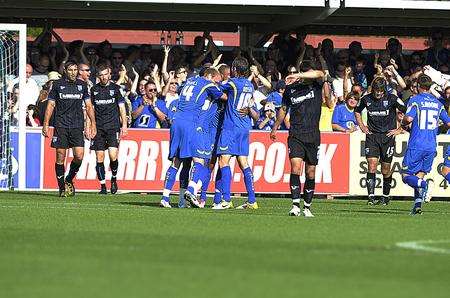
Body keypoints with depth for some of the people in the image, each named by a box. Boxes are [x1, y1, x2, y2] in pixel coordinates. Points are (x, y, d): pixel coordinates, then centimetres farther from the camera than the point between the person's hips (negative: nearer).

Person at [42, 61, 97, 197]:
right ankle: (62, 187, 7)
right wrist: (45, 124, -1)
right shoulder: (57, 84, 4)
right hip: (61, 126, -2)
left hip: (77, 126, 2)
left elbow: (88, 105, 14)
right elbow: (50, 105, 6)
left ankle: (69, 180, 15)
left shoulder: (82, 85, 10)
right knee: (60, 157, -2)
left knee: (79, 156, -9)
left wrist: (93, 123, 6)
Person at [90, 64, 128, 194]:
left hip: (113, 126, -2)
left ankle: (114, 179, 11)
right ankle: (103, 185, 6)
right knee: (99, 158, -2)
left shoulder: (115, 88, 6)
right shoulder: (94, 90, 9)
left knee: (113, 156, -14)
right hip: (98, 127, 2)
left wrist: (124, 124, 1)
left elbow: (121, 107, 8)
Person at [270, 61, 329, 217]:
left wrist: (298, 76, -29)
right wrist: (275, 128, 26)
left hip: (313, 136, 1)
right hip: (296, 134, -1)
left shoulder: (317, 85, 0)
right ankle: (295, 205, -19)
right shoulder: (291, 89, 4)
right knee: (295, 166, -17)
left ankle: (307, 207, 15)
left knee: (311, 172, 4)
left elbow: (320, 74, -23)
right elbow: (283, 109, 18)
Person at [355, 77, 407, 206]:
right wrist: (362, 126, 12)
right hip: (372, 136, 2)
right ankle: (371, 196, -13)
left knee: (386, 169, 5)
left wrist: (400, 129, -3)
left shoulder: (391, 99, -9)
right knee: (372, 165, -12)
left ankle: (385, 196, 21)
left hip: (388, 136, -2)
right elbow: (357, 111, 21)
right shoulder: (366, 99, 0)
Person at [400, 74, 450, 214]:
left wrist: (403, 122, 3)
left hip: (416, 145, -5)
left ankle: (425, 185, -27)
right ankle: (418, 205, -1)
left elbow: (408, 119, -20)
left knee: (406, 176, 1)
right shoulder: (437, 103, 11)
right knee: (419, 176, 13)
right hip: (431, 147, 5)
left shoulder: (415, 100, -5)